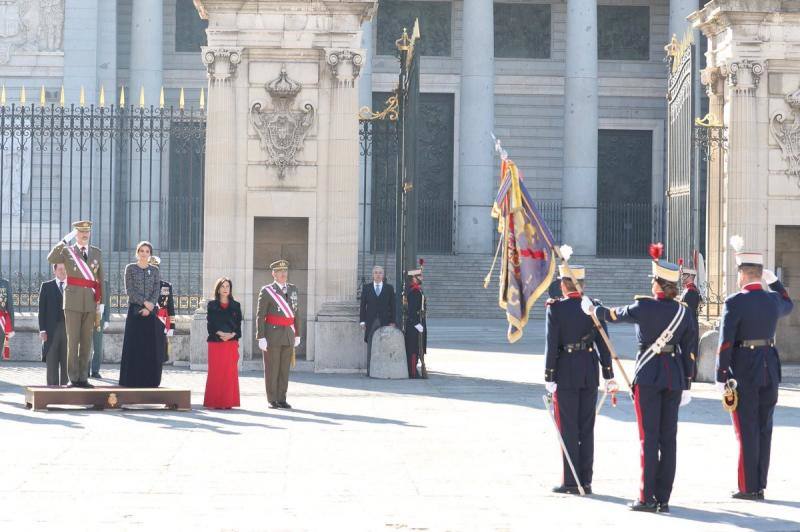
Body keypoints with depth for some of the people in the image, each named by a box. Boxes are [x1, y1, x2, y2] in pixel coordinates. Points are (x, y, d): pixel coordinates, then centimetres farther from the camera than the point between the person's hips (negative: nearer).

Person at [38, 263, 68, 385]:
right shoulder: (46, 286, 9)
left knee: (66, 361, 0)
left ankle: (64, 385, 4)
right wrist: (42, 329, -6)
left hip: (69, 328, 1)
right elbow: (42, 309, 4)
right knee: (51, 360, -4)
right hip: (52, 329, -1)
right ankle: (52, 386, -3)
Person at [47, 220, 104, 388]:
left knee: (86, 342, 4)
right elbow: (51, 259, -16)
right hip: (73, 301, -3)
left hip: (90, 302, 3)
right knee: (73, 341, -3)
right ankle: (73, 378, -1)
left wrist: (101, 303, 6)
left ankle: (83, 377, 8)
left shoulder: (97, 253, 13)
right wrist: (65, 240, -19)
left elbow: (100, 279, 12)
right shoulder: (67, 251, 5)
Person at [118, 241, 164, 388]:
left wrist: (149, 308, -10)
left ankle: (150, 380, 4)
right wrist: (145, 302, -13)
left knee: (151, 347, 0)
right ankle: (133, 380, -1)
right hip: (135, 310, -2)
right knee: (134, 345, -3)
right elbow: (129, 290, -4)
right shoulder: (130, 268, 4)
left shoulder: (154, 270, 11)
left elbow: (156, 291, 4)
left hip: (151, 312, 2)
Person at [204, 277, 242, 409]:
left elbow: (239, 324, 5)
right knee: (215, 372, -3)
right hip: (215, 342, -1)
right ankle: (214, 402, 0)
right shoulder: (212, 305, 7)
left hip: (231, 342, 1)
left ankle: (228, 401, 2)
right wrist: (219, 333, -17)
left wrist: (232, 334, -13)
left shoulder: (236, 305, 11)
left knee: (230, 372, -2)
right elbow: (210, 324, -1)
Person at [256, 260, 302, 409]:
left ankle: (281, 399, 14)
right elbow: (260, 315, -7)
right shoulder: (267, 291, -5)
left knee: (284, 369, 7)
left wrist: (297, 335, 13)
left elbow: (296, 313, 15)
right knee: (271, 369, 1)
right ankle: (272, 400, 7)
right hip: (272, 335, -5)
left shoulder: (293, 289, 11)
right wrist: (261, 337, -13)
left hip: (288, 335, 5)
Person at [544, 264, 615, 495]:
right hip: (590, 373, 4)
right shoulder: (594, 307, 1)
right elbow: (603, 343, 1)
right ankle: (586, 481, 12)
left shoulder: (555, 309, -10)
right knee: (587, 428, 9)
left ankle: (571, 482, 2)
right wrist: (609, 375, 6)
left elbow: (551, 345, -11)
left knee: (568, 428, 1)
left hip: (565, 373, -4)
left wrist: (549, 378, -8)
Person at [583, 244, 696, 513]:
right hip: (674, 378, 4)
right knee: (668, 438, 6)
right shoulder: (684, 312, 3)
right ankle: (663, 499, 8)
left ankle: (647, 498, -1)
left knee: (649, 438, -1)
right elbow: (690, 352, 6)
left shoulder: (644, 307, -9)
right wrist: (686, 385, 14)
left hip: (648, 375, -4)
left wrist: (592, 309, 28)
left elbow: (613, 314, 8)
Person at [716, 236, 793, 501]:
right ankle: (760, 486, 15)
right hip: (770, 370, 5)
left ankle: (748, 488, 2)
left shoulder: (734, 303, -14)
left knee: (746, 431, 0)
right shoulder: (773, 299, 3)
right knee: (764, 429, 11)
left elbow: (725, 343, -16)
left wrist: (721, 377, -10)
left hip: (743, 371, -5)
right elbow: (788, 305, 29)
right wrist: (774, 281, 33)